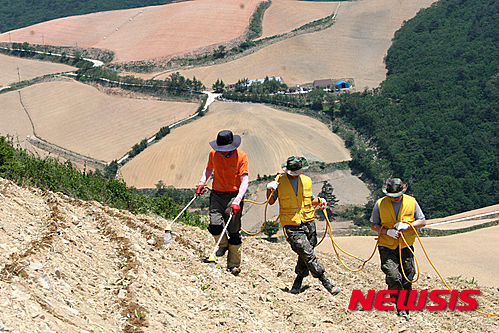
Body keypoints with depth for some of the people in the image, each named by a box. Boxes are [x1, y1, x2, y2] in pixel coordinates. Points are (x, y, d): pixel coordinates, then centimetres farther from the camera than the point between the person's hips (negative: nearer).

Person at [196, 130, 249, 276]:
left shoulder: (241, 156, -10)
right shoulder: (213, 154, 2)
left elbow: (244, 181, -14)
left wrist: (237, 201, -25)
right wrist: (202, 183, 6)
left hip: (234, 196, -3)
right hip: (217, 194, 3)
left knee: (234, 232, -3)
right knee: (215, 225, -16)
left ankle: (234, 265, 11)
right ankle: (223, 245, 17)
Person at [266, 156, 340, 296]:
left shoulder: (306, 181, 9)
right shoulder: (280, 181, -1)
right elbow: (271, 201, 4)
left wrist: (319, 201, 2)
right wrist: (269, 190, -14)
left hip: (308, 222, 4)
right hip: (292, 225, -4)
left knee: (305, 255, 6)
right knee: (308, 254, -12)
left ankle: (298, 283, 25)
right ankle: (325, 282, -7)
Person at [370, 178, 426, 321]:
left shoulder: (412, 202, -1)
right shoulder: (380, 204, -3)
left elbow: (423, 222, 3)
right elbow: (373, 225, 3)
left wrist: (407, 225, -14)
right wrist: (387, 231, -15)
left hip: (406, 247, 2)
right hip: (387, 247, -2)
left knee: (407, 280, 3)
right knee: (394, 276, -19)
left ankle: (404, 309, 19)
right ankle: (401, 308, -5)